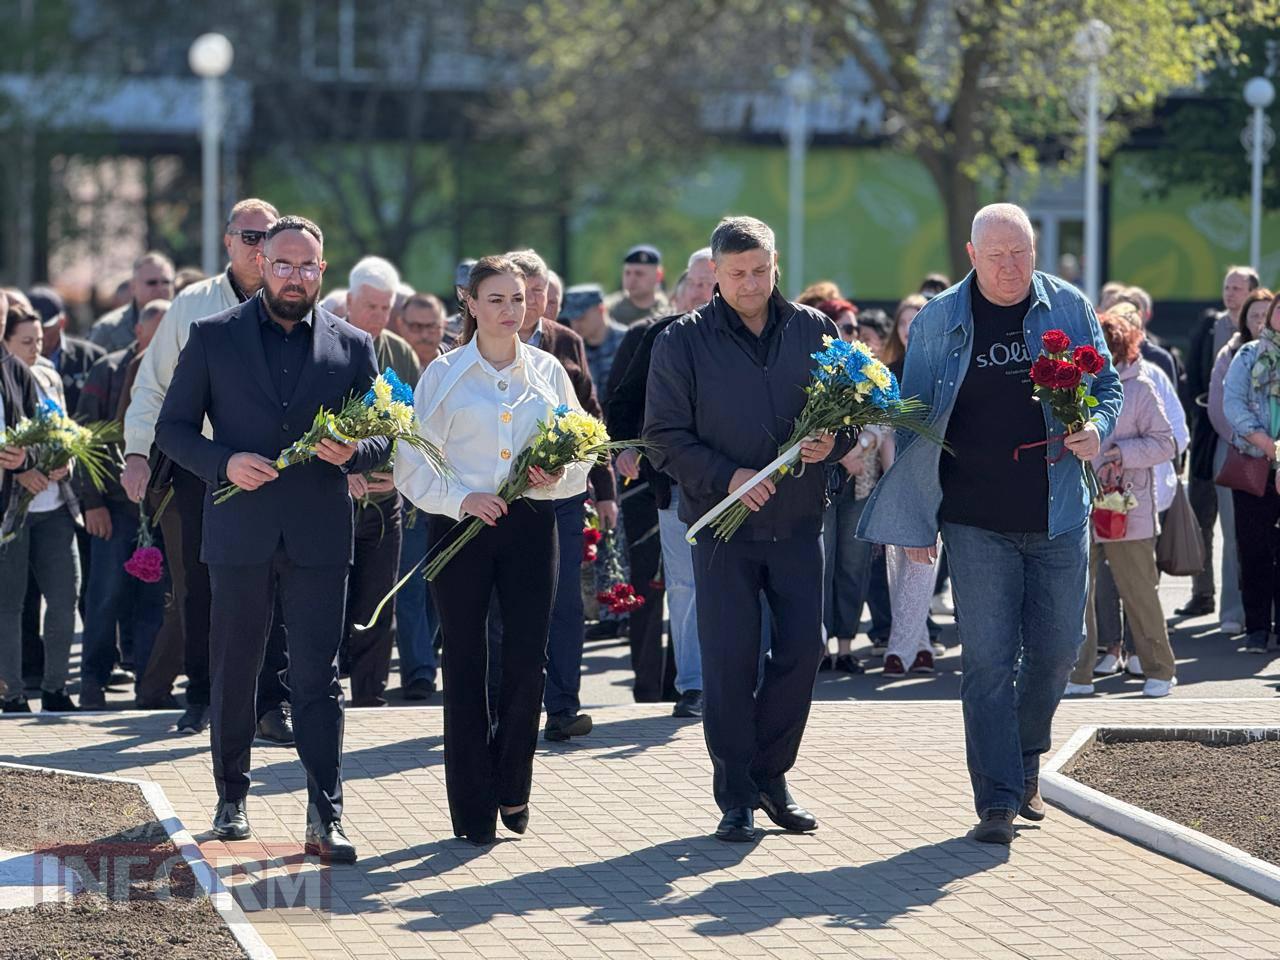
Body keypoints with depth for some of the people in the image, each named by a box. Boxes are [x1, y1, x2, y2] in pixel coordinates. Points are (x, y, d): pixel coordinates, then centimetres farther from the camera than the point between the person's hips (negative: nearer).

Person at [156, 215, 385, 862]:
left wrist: (352, 452, -11)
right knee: (233, 674, 10)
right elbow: (173, 426, 5)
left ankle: (325, 818, -7)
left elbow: (383, 437, 12)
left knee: (318, 678, -4)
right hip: (239, 532, 0)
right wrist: (223, 463, -13)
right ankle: (231, 796, 25)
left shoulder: (353, 346, 8)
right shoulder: (213, 337, 5)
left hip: (319, 537, 0)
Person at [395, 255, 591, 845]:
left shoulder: (548, 373, 8)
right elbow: (413, 464, -1)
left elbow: (580, 454, 12)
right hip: (461, 525, -2)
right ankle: (473, 806, 7)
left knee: (528, 658, -3)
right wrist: (460, 499, -16)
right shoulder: (443, 375, 2)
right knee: (465, 663, 0)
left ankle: (511, 785, 17)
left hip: (530, 525, 2)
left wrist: (557, 477, -10)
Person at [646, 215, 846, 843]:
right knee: (730, 661, -3)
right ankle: (736, 796, 7)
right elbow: (665, 436, -5)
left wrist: (831, 442, -12)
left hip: (798, 521, 3)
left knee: (802, 649, 2)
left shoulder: (812, 330, 6)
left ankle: (771, 775, 20)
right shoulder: (683, 342, -3)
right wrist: (727, 477, -18)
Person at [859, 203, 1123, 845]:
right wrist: (915, 518, 3)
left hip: (1058, 519, 2)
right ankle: (997, 799, -4)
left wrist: (1096, 428, -11)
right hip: (976, 523, -2)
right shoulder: (939, 320, 1)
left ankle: (1025, 763, 31)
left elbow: (1107, 386, 13)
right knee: (987, 659, -6)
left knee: (1056, 650, 7)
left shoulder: (1069, 308, 4)